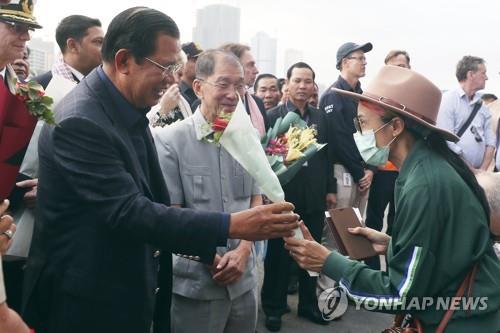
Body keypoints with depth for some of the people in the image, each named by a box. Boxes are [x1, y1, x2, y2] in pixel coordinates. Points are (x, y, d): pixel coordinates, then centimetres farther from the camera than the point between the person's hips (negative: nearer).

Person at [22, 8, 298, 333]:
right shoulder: (80, 122, -25)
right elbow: (128, 212, -30)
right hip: (87, 298, -8)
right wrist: (232, 226, -32)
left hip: (128, 285, 8)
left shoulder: (128, 110, 3)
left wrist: (201, 246, 6)